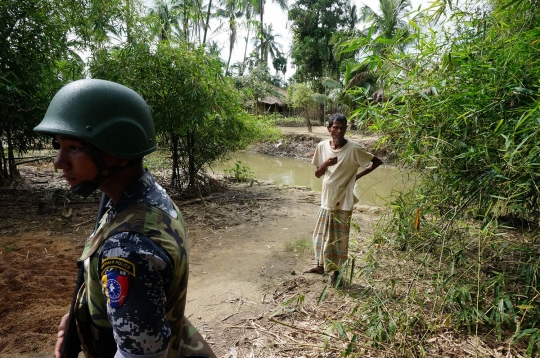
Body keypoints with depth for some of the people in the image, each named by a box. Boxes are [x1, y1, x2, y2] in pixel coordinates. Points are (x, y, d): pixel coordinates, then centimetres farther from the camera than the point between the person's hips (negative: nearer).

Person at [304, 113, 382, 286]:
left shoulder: (353, 149, -15)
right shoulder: (322, 146, -3)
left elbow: (377, 162, -6)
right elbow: (317, 174, 3)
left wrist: (357, 176, -8)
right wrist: (326, 164, -17)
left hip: (343, 201, -5)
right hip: (326, 199, 5)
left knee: (339, 238, 8)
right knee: (321, 235, 19)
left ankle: (337, 272, 27)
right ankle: (321, 265, 40)